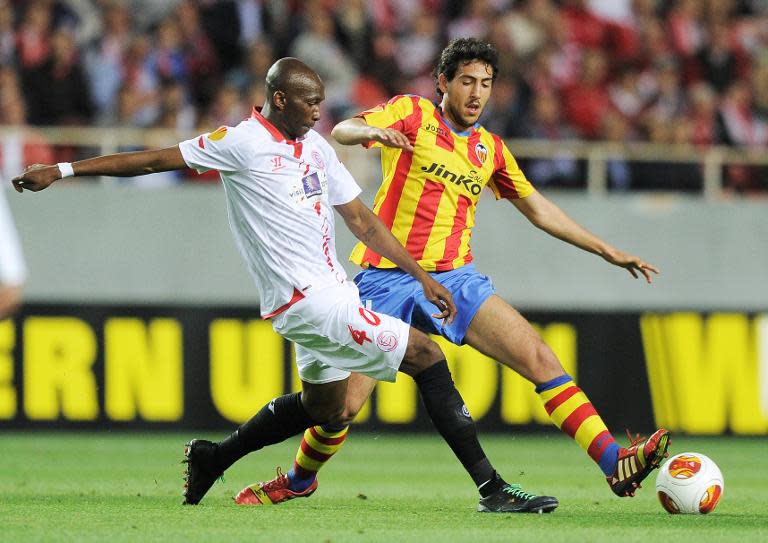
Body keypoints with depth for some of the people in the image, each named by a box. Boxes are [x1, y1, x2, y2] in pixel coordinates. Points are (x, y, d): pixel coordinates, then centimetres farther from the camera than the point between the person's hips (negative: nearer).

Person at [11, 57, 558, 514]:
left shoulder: (316, 146, 11)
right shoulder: (242, 143, -10)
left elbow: (363, 221, 17)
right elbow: (152, 160, -5)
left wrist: (422, 276, 13)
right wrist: (62, 170, -5)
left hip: (332, 289, 9)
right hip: (306, 299, -9)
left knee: (324, 411, 22)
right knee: (428, 356, -14)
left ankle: (214, 457, 39)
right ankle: (492, 488, -13)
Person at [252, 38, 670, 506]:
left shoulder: (490, 149, 14)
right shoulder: (411, 113, 1)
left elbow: (538, 208, 24)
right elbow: (341, 132, -14)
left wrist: (606, 251, 23)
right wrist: (373, 131, -38)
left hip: (455, 279, 3)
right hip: (388, 278, -3)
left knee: (540, 358, -14)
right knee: (343, 404, -6)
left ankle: (615, 463, -20)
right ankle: (300, 478, 23)